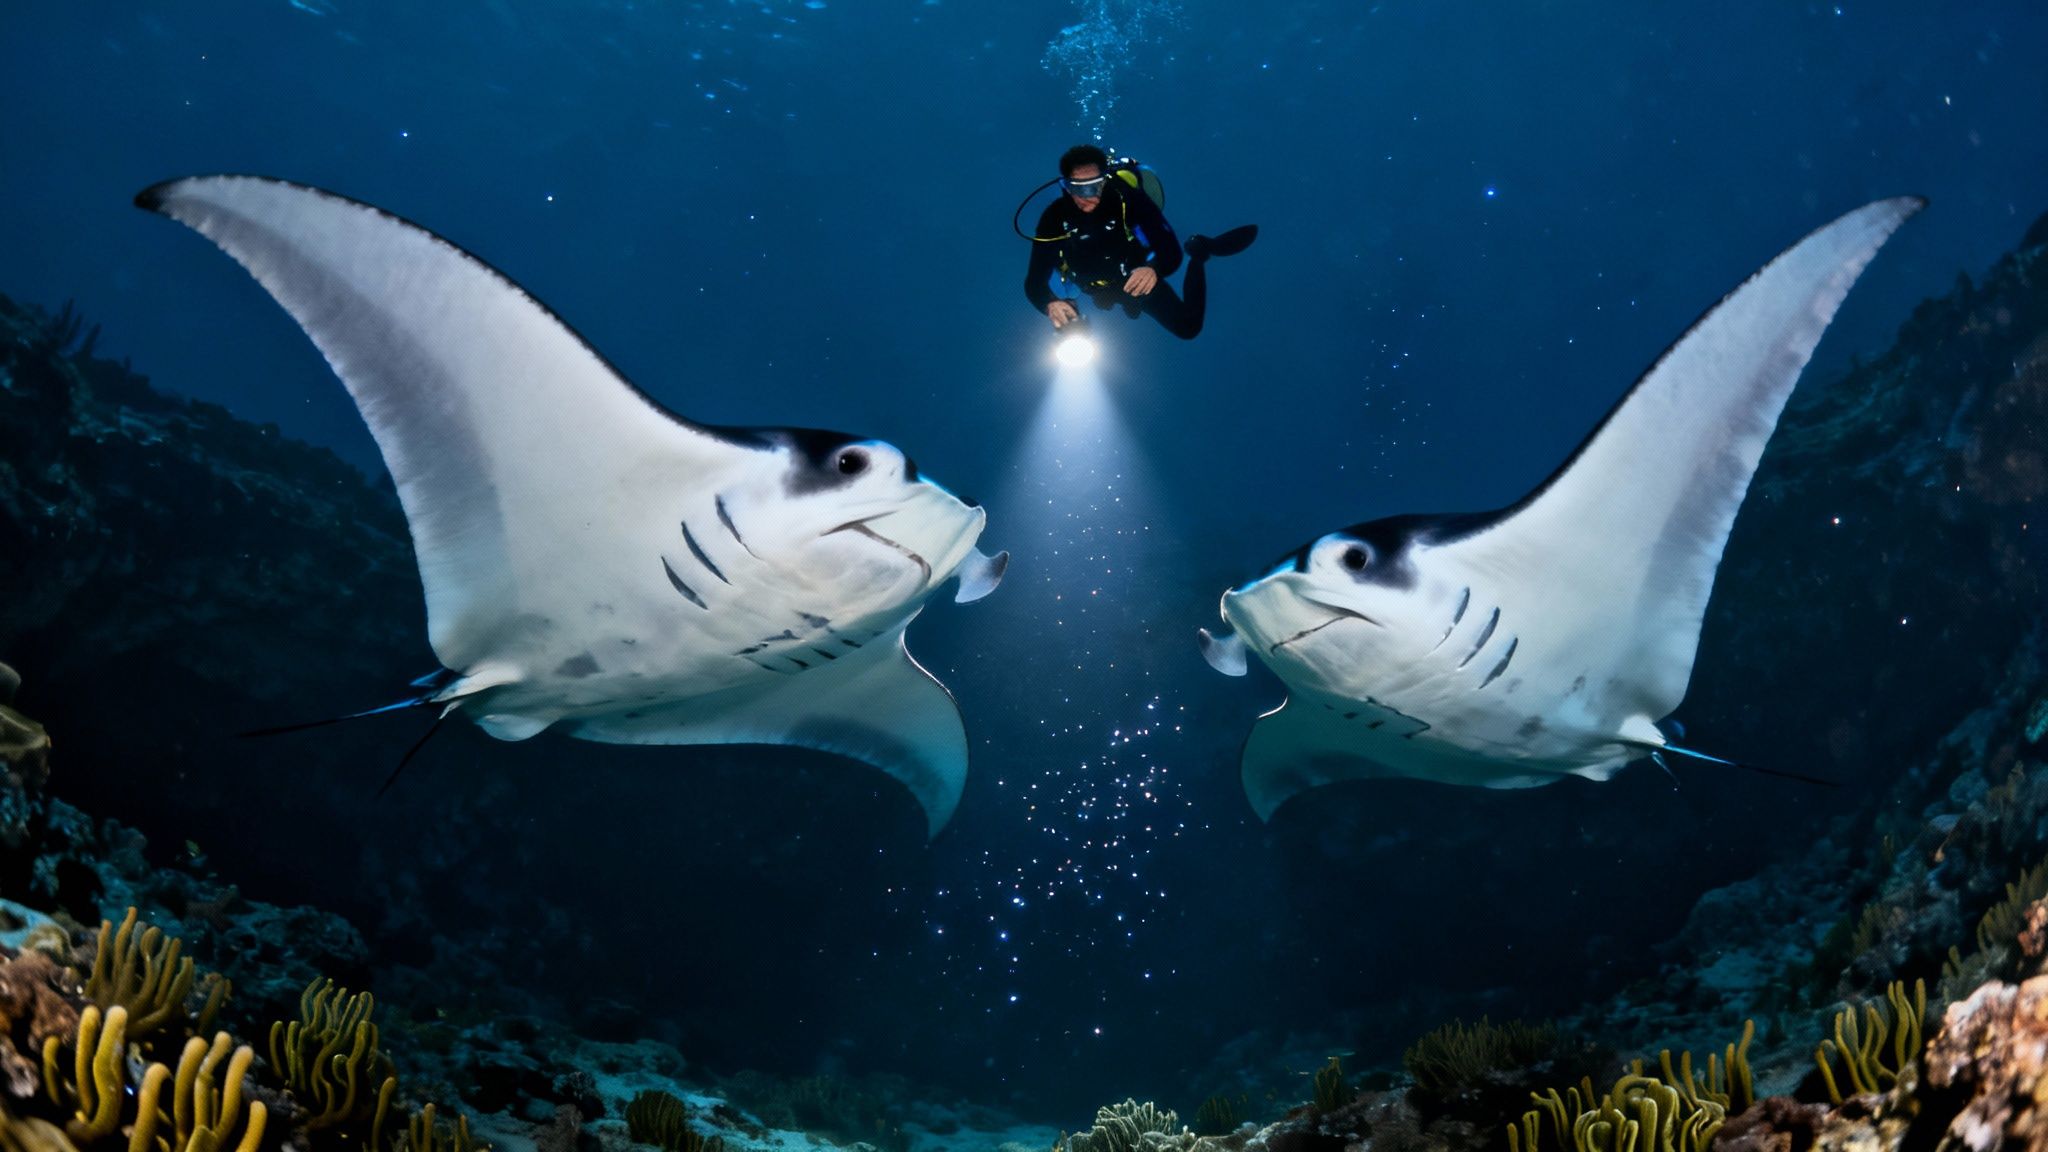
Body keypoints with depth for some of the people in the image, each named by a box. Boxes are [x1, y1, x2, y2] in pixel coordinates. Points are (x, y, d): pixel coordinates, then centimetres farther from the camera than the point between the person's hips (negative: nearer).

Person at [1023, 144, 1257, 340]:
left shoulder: (1127, 199, -34)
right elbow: (1035, 281, -32)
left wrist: (1154, 269, -61)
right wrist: (1051, 304, -55)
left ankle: (1198, 253, 19)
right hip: (1097, 291, 2)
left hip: (1136, 279, -2)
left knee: (1188, 328, -4)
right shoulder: (1055, 217, -30)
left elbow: (1170, 250, -37)